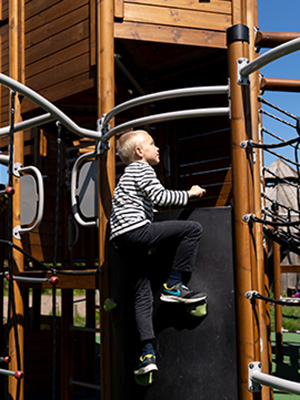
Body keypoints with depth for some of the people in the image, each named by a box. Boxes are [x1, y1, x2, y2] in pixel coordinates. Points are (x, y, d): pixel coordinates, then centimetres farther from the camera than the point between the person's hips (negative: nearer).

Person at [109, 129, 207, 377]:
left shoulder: (128, 175, 33)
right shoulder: (142, 169, 3)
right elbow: (160, 196, -11)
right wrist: (189, 194, 0)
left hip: (120, 240, 10)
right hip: (136, 230, -10)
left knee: (142, 294, 7)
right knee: (193, 229, -9)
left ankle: (147, 352, 1)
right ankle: (174, 285, -8)